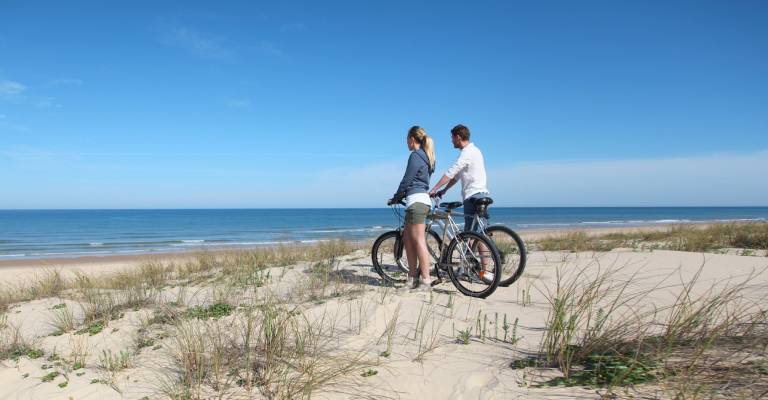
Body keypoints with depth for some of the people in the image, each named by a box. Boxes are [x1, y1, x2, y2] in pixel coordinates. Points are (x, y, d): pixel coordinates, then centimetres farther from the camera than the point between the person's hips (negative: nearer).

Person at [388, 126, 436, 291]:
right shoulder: (425, 156, 19)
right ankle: (413, 277, 16)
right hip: (422, 199, 10)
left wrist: (395, 198, 3)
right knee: (407, 238, 13)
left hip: (416, 201, -10)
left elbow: (406, 180, -10)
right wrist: (401, 197, 24)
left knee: (419, 241, -8)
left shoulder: (415, 156, -10)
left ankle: (425, 281, -5)